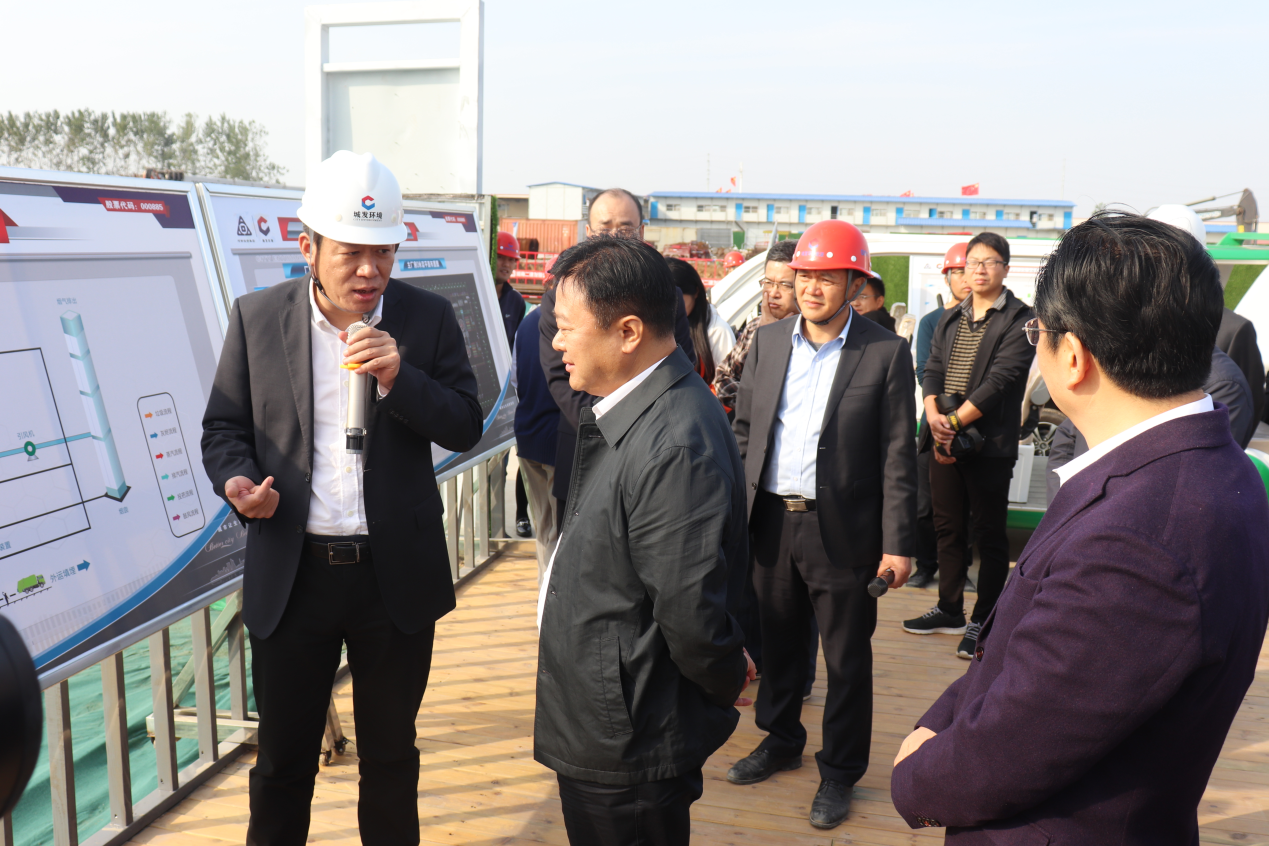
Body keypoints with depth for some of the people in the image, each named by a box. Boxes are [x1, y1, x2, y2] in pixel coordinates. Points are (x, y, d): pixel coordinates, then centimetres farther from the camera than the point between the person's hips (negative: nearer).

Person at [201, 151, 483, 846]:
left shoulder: (428, 318, -3)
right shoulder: (256, 317, -2)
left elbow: (464, 428, -4)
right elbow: (223, 427, 4)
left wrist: (399, 378, -21)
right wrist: (238, 482, -17)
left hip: (396, 573, 0)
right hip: (291, 573, 0)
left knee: (390, 754, 17)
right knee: (282, 760, 15)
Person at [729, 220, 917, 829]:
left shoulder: (885, 354, -7)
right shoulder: (768, 342, 5)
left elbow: (898, 455, -7)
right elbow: (744, 430, 10)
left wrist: (898, 543, -9)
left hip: (841, 529, -4)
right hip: (769, 522, 4)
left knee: (846, 658, 9)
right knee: (775, 641, 19)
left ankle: (839, 771, 27)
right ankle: (780, 740, 40)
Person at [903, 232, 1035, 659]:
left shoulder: (1020, 319, -5)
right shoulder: (950, 319, 16)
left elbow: (1000, 379, -14)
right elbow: (933, 369, 9)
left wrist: (955, 422, -17)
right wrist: (933, 416, -10)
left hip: (989, 443, -6)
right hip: (944, 440, 6)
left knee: (989, 534, 1)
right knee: (948, 528, 14)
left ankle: (982, 621, 11)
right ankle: (950, 611, 26)